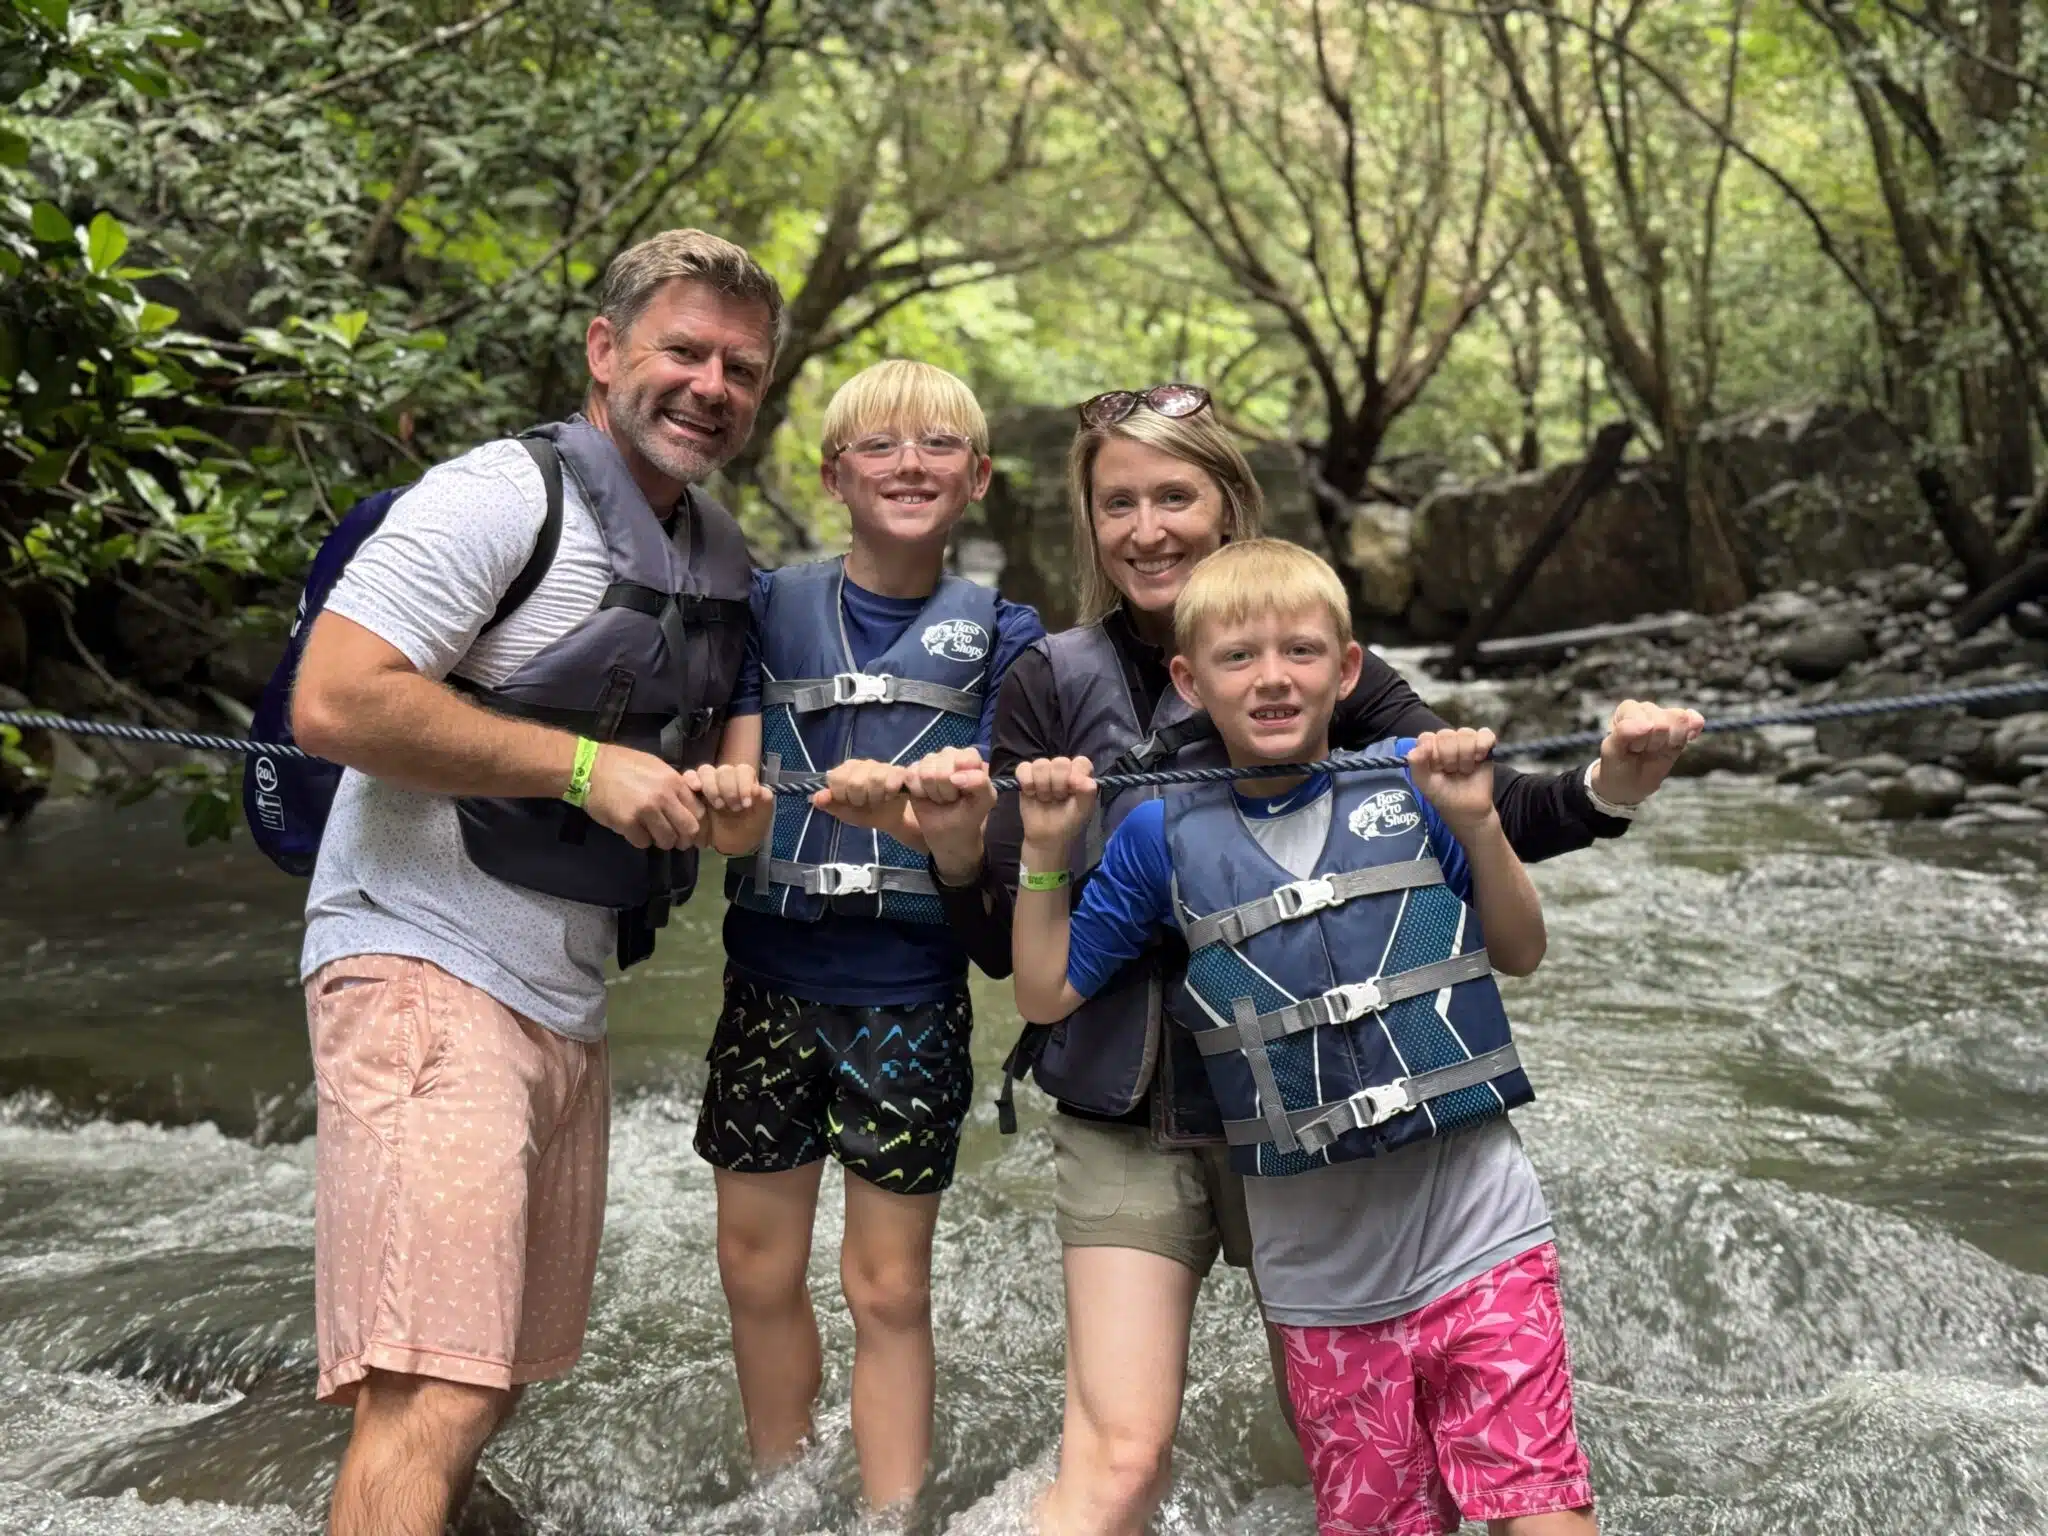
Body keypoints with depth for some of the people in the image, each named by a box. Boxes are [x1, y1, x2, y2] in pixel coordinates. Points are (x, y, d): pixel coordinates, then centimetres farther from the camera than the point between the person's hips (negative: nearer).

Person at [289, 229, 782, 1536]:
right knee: (436, 1392, -16)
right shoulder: (506, 498, -10)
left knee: (507, 1369, 17)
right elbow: (333, 703, -20)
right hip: (429, 972, -9)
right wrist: (585, 767, -19)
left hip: (569, 1001, 9)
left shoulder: (724, 557, 16)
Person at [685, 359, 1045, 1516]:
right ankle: (780, 1496, 31)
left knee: (889, 1285, 4)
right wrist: (732, 803, -27)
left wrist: (892, 808, -29)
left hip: (910, 994, -2)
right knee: (758, 1265, 11)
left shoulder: (1000, 636, 1)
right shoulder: (774, 608, 3)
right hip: (773, 978, 2)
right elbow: (737, 825, -3)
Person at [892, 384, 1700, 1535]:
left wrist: (1610, 786, -26)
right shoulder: (1054, 684, -1)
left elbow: (1490, 812, -7)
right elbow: (1007, 949, -2)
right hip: (1128, 1113, -1)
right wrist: (958, 845, -22)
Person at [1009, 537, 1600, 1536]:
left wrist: (1478, 824, -7)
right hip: (1325, 1282, 1)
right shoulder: (1164, 838, 0)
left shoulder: (1411, 784, 0)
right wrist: (1046, 853, -3)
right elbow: (1046, 994, 7)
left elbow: (1520, 954, 7)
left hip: (1479, 1237, 0)